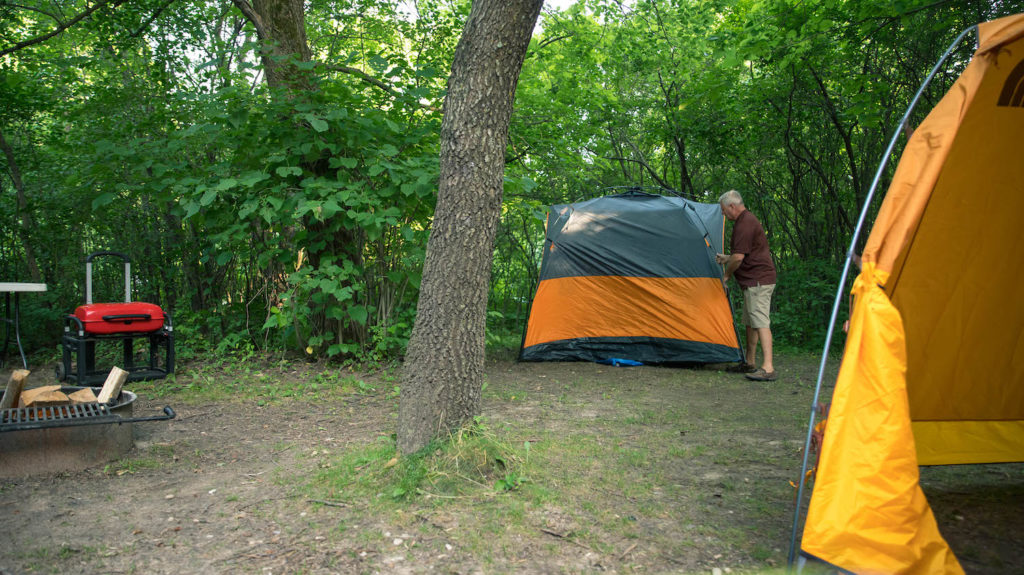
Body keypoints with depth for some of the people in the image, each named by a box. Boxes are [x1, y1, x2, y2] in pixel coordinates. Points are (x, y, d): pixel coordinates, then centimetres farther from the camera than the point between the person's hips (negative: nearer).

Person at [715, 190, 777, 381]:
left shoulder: (745, 224, -16)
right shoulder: (746, 220, 18)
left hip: (758, 281, -11)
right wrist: (726, 258, 28)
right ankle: (749, 363, 25)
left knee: (760, 322, -15)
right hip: (754, 281, 11)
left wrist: (726, 275, -5)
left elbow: (739, 257, -20)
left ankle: (768, 368, -18)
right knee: (750, 322, 16)